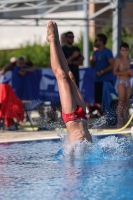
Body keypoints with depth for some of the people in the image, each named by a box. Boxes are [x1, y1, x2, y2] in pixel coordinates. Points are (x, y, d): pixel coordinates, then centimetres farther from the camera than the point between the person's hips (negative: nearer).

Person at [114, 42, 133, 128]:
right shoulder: (118, 60, -8)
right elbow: (115, 72, -15)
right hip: (121, 82, -6)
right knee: (121, 102, -7)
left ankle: (125, 121, 9)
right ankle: (119, 121, -5)